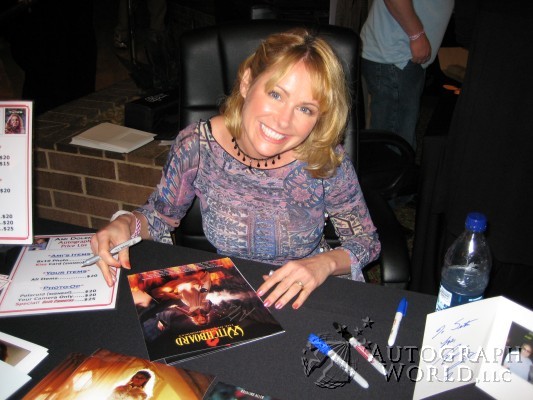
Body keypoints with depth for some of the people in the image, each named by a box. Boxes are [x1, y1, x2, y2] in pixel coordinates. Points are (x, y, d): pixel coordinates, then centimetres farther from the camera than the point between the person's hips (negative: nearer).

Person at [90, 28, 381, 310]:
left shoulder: (327, 162, -19)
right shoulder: (196, 145, -17)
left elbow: (366, 241, -4)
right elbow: (160, 216, 2)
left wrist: (327, 262, -24)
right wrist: (126, 222, -19)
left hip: (307, 300, 1)